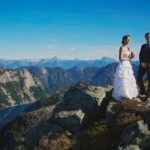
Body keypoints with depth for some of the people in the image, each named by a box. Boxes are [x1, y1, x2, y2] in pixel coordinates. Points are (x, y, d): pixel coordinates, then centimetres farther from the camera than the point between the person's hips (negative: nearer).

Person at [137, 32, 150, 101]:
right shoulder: (143, 46, 13)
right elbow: (140, 55, 8)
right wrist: (142, 63, -10)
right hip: (142, 65, 4)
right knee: (139, 78, -1)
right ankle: (142, 92, 18)